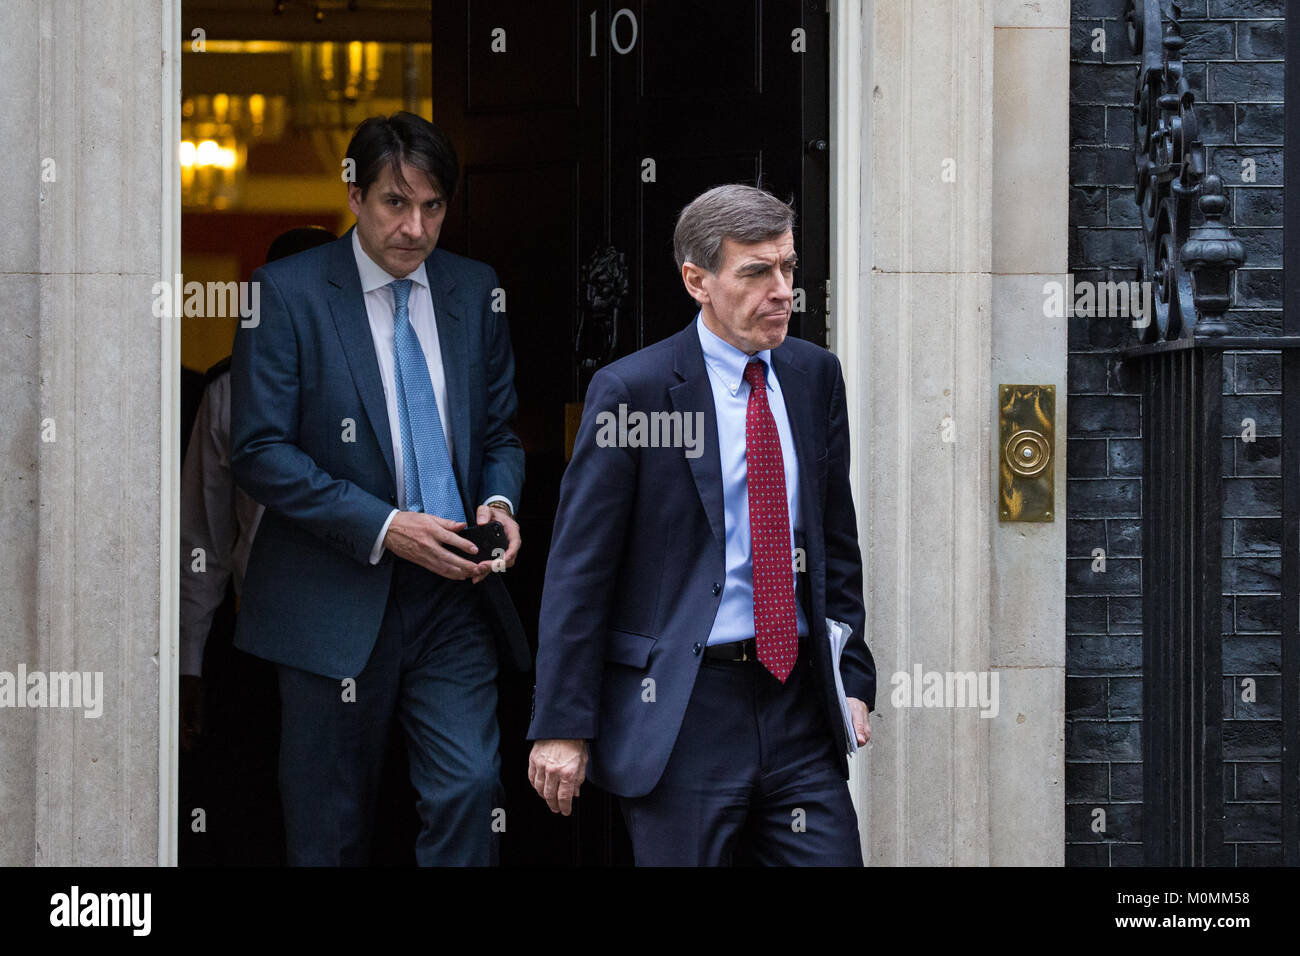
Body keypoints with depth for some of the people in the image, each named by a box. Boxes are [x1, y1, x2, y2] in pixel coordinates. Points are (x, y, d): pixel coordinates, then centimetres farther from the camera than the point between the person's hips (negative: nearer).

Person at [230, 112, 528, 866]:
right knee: (332, 829, 6)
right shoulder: (289, 293, -6)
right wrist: (384, 528, -17)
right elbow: (261, 453, -10)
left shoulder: (475, 291, 8)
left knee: (473, 788, -10)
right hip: (336, 600, -3)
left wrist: (499, 501, -7)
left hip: (453, 594, 3)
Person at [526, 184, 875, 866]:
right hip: (681, 716, -4)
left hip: (799, 707, 5)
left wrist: (853, 676, 12)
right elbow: (577, 572, -6)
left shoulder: (816, 376, 10)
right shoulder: (630, 392, -7)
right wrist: (561, 726, -9)